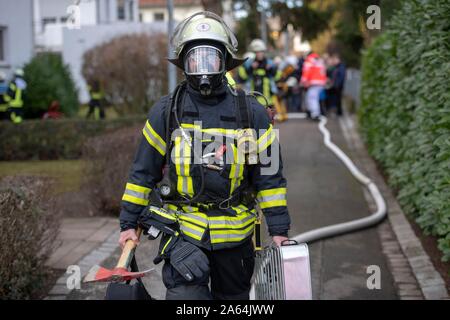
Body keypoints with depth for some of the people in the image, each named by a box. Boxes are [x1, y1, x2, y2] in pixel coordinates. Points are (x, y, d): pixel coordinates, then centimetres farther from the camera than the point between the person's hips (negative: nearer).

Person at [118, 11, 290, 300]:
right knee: (185, 293, -18)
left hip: (235, 233, 2)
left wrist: (279, 230, 0)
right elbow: (143, 172, 6)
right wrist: (129, 223, 7)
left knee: (234, 297, 16)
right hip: (181, 230, -1)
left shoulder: (252, 113, -1)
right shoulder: (166, 112, -1)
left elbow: (269, 175, 2)